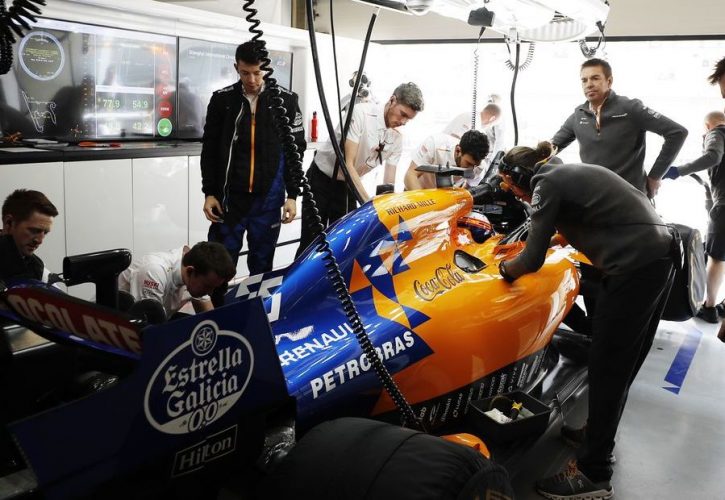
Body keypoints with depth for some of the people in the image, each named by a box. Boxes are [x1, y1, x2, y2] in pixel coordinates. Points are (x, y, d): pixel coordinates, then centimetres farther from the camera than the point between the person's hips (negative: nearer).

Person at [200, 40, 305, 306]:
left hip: (268, 199, 0)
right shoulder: (222, 99, 1)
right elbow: (209, 150, 6)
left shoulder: (286, 100, 1)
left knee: (262, 264, 9)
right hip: (229, 196, 0)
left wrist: (292, 195, 0)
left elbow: (296, 150, 4)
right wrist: (209, 193, 2)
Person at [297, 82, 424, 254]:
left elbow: (389, 184, -2)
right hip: (321, 180, -5)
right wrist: (369, 203, -32)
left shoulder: (397, 138, -5)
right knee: (311, 242, -6)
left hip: (348, 186, 5)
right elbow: (348, 164, -27)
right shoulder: (362, 112, -23)